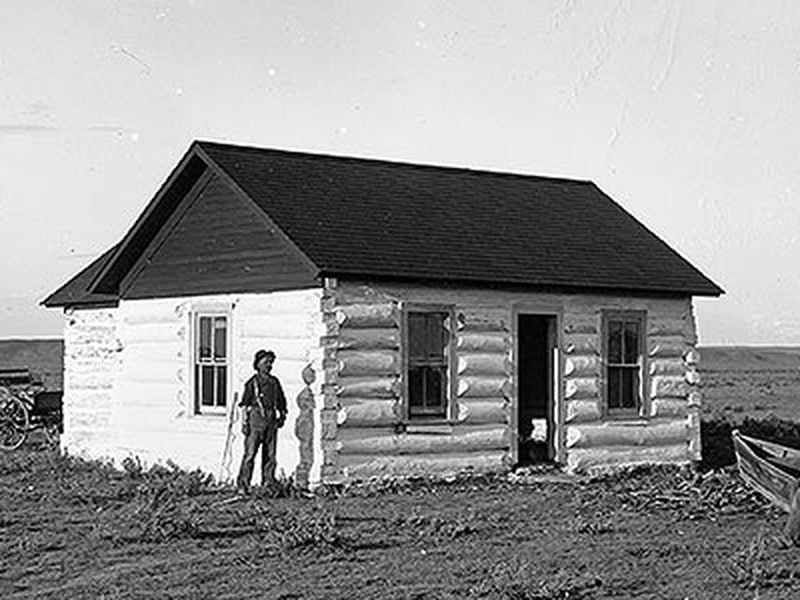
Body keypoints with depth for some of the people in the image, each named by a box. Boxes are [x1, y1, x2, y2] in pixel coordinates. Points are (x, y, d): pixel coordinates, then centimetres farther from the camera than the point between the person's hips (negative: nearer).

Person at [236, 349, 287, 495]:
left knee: (270, 455, 5)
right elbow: (244, 404, -1)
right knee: (250, 453, -8)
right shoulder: (252, 382, 0)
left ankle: (268, 485, 10)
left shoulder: (274, 382, 14)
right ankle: (242, 485, -5)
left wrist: (282, 415, 9)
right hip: (256, 418, -5)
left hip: (271, 420, 5)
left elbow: (281, 401, 23)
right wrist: (244, 422, -7)